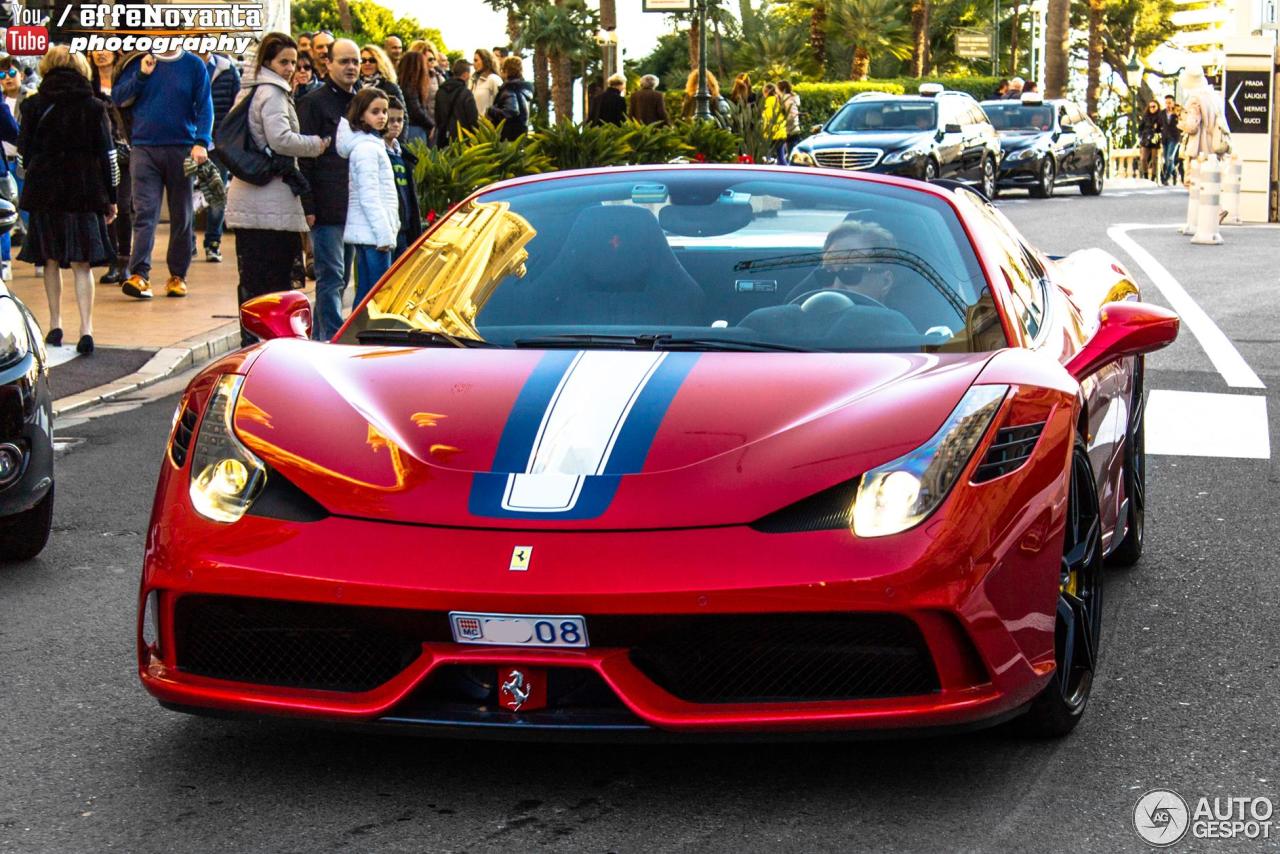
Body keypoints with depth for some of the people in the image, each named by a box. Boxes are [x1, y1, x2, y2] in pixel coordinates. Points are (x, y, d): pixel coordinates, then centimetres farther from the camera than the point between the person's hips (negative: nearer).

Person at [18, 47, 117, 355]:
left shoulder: (34, 106, -1)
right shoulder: (94, 107, -1)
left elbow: (24, 152, 3)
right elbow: (107, 156, 1)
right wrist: (110, 198, 8)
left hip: (44, 191, 0)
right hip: (85, 192, 0)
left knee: (51, 260, 14)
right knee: (81, 263, 1)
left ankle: (55, 326, 19)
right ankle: (86, 329, -11)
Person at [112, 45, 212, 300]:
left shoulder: (194, 65, 4)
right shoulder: (140, 62, 8)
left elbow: (205, 107, 0)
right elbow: (118, 98, 5)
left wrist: (202, 142, -13)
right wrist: (142, 76, -9)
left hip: (182, 150, 0)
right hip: (144, 148, 0)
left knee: (182, 216, 7)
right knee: (144, 212, -9)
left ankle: (178, 275, 16)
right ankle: (139, 274, -16)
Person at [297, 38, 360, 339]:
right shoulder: (314, 103, -3)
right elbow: (303, 159, -9)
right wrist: (308, 206, -16)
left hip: (354, 209, 7)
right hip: (327, 210, -7)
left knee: (339, 279, 11)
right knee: (331, 278, -9)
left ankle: (319, 338, 19)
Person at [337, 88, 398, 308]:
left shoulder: (374, 144, 17)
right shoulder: (367, 148, -13)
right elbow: (369, 196, -18)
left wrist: (390, 227, 17)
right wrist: (384, 234, -19)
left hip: (364, 232, 10)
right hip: (372, 232, -10)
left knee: (365, 292, 12)